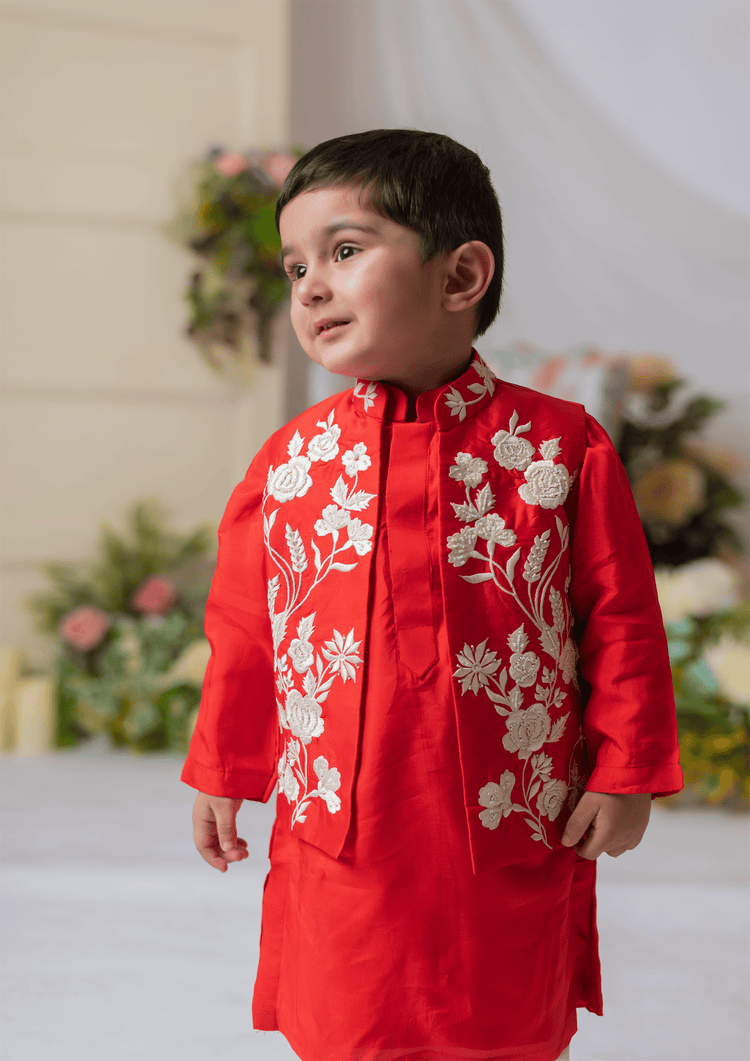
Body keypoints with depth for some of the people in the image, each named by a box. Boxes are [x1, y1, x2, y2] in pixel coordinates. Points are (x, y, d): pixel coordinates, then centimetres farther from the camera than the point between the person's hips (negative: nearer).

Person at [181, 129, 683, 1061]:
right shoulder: (289, 463, 0)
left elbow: (621, 621, -2)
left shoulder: (560, 446, -7)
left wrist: (626, 775, -2)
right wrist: (222, 775, 14)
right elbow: (244, 635, 9)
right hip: (337, 841, 2)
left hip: (513, 844, -1)